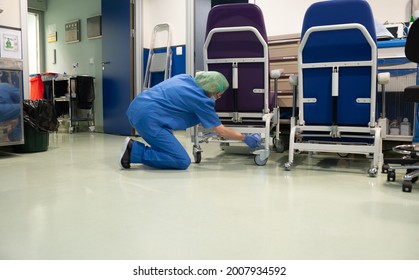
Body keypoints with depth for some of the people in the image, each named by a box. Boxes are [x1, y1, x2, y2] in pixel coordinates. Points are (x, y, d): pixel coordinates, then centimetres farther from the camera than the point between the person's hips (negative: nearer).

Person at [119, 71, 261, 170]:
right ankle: (134, 151, -10)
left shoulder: (185, 77, 15)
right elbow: (221, 131, 2)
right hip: (146, 118, -10)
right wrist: (246, 138, 14)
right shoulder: (201, 100, -5)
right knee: (183, 162, -7)